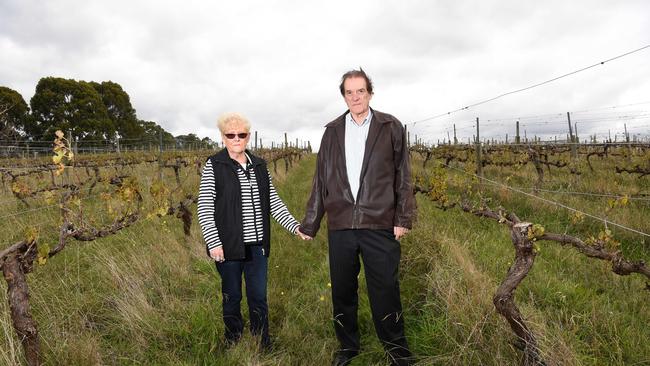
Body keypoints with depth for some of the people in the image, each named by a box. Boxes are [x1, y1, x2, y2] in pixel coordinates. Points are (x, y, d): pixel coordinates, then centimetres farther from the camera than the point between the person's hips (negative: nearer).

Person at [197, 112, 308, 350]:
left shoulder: (259, 166, 8)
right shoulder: (213, 166, -5)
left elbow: (273, 201, 10)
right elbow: (204, 208, -8)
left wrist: (295, 226, 1)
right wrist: (214, 243, -15)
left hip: (256, 245, 4)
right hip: (229, 246, -3)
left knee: (259, 297, 10)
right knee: (232, 297, 10)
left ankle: (263, 347, 25)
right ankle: (234, 346, 26)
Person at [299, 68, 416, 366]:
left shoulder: (391, 127, 5)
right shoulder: (332, 131, 10)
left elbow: (403, 176, 4)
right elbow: (320, 181, 11)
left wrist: (403, 218, -4)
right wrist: (310, 224, 10)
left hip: (380, 225, -2)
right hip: (339, 226, 3)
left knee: (385, 291, 2)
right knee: (342, 291, 12)